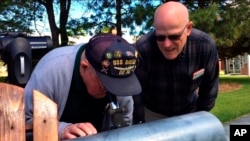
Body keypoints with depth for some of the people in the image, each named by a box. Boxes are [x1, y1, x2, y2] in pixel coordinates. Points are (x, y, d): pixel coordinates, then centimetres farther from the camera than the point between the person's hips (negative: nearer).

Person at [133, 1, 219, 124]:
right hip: (152, 113, -2)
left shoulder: (206, 46, -24)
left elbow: (209, 87, -8)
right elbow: (136, 93, -22)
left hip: (189, 111, 2)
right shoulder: (141, 49, -32)